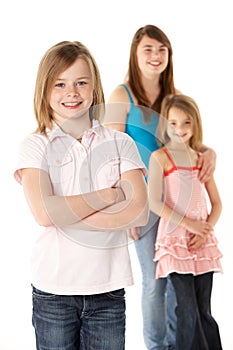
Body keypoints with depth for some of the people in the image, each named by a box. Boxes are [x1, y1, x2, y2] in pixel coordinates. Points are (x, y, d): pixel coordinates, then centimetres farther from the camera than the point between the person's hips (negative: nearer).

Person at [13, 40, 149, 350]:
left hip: (108, 288, 1)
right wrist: (110, 194, -11)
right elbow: (43, 213, -16)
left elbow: (139, 212, -9)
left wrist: (64, 213, -15)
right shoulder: (35, 146, -1)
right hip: (54, 288, -1)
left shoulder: (120, 144, 4)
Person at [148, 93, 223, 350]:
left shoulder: (201, 158, 12)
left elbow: (216, 203, 13)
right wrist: (189, 224, -14)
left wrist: (206, 230, -4)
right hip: (174, 239, -4)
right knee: (188, 312, -7)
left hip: (202, 241, 4)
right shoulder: (160, 157, -2)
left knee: (204, 312, 8)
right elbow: (154, 203, -12)